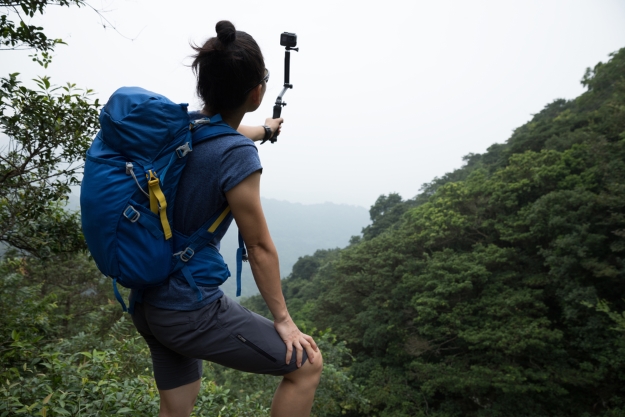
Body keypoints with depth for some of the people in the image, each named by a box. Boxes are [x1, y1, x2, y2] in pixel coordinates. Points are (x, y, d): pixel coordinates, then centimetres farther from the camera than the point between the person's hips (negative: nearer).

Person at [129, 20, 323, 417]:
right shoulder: (236, 155, -21)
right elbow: (259, 247, -15)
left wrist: (266, 129, 46)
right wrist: (283, 320, -2)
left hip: (147, 301, 9)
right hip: (192, 312, -9)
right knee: (307, 365, 4)